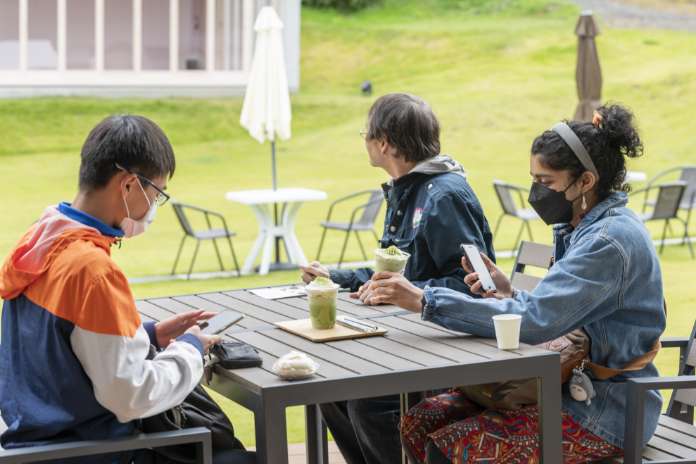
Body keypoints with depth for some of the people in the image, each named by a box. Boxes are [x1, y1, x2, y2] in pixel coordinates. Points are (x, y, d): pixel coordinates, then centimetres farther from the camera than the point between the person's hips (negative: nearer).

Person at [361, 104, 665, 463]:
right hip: (572, 387, 9)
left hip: (606, 413, -9)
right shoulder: (581, 228, 11)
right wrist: (510, 295, -4)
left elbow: (534, 320, -29)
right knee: (418, 424, -3)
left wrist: (425, 301, -28)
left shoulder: (610, 241, -21)